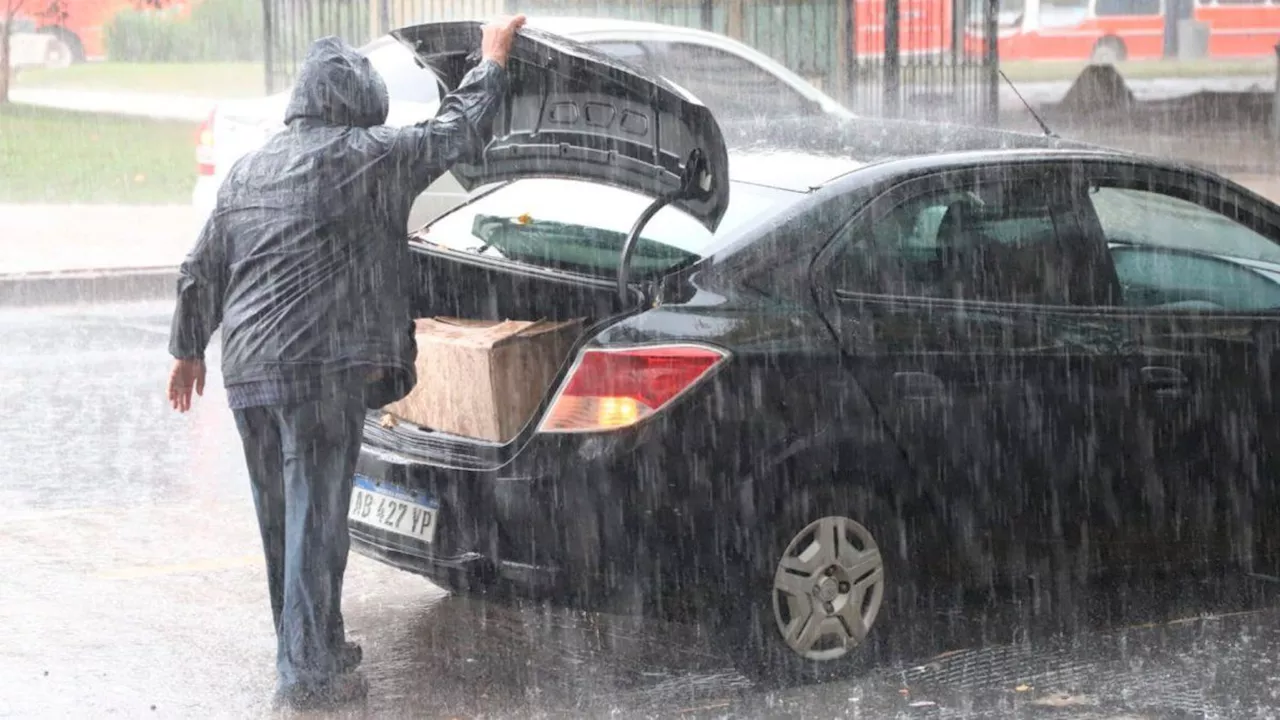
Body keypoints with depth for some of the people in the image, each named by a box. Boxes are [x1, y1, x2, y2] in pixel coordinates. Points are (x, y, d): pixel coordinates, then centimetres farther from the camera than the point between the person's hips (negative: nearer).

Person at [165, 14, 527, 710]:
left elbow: (201, 272, 19)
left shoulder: (246, 171, 16)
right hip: (320, 368, -7)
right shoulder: (362, 157, -4)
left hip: (246, 370, 7)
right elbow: (460, 132, 4)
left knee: (280, 518, 16)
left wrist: (187, 348, 31)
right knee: (316, 519, -4)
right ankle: (307, 670, -3)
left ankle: (313, 646, 29)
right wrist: (493, 57, 19)